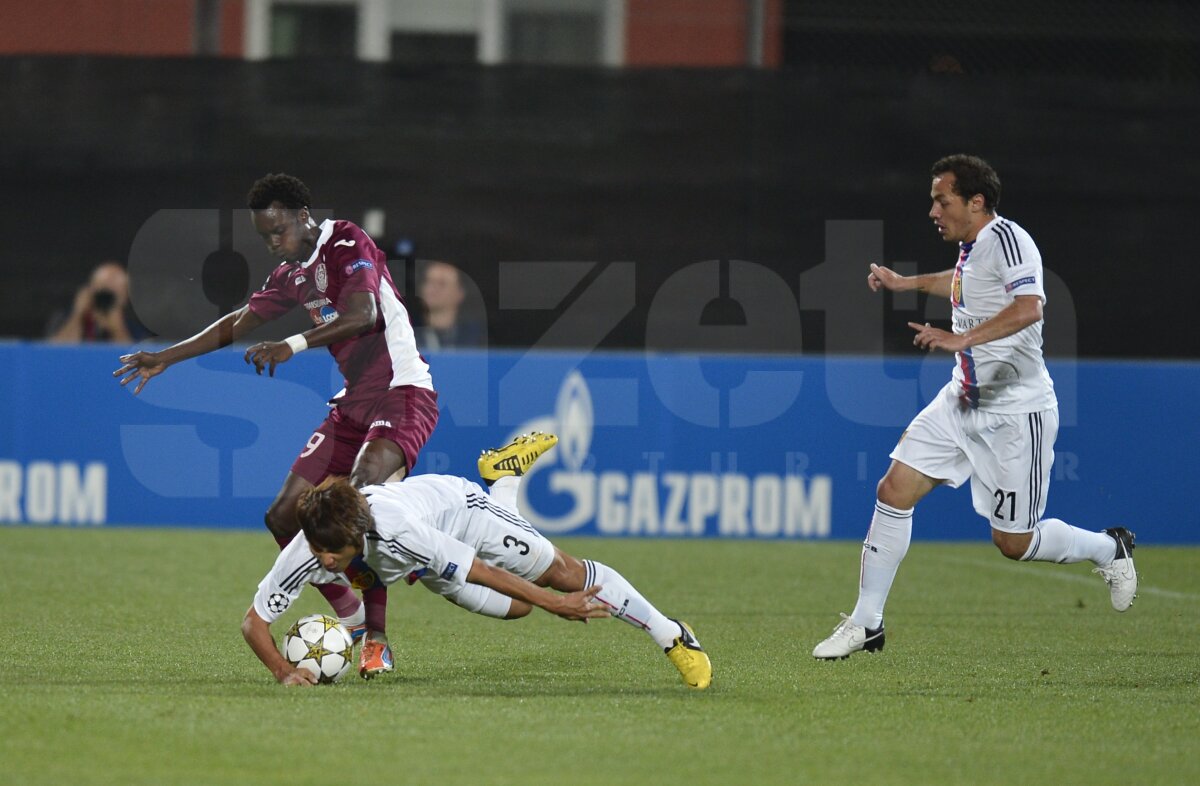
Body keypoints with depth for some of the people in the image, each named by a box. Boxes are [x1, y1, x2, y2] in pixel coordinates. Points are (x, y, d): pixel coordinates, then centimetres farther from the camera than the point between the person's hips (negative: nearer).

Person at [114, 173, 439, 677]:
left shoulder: (348, 243, -10)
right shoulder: (292, 275, 14)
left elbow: (362, 316, -27)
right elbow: (238, 324, 25)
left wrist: (295, 345, -37)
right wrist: (167, 358, 24)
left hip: (403, 393, -9)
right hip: (354, 402, 9)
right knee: (285, 514, 0)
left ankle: (376, 640, -27)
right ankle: (352, 625, 10)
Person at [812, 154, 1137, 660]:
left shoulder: (1005, 237, -18)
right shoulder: (970, 248, 8)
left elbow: (1028, 308, -34)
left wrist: (962, 338, -40)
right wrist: (905, 283, 34)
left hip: (1016, 413, -8)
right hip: (962, 404, 8)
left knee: (1014, 543, -1)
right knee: (894, 491, -4)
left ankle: (1109, 549, 26)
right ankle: (866, 623, 3)